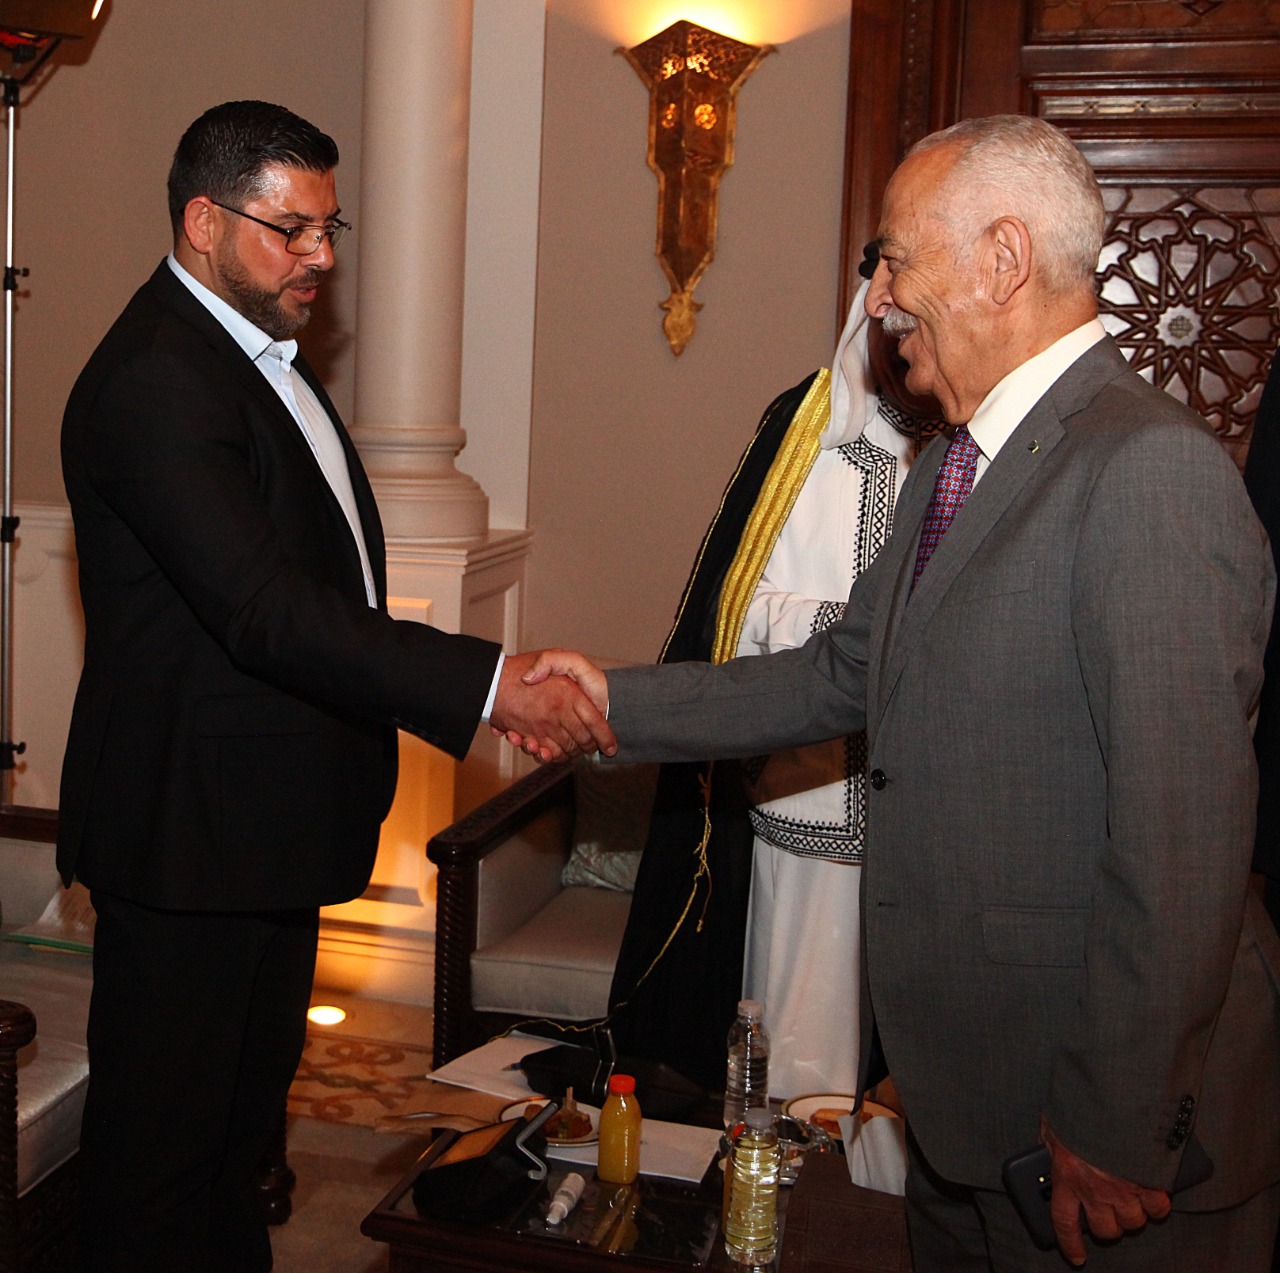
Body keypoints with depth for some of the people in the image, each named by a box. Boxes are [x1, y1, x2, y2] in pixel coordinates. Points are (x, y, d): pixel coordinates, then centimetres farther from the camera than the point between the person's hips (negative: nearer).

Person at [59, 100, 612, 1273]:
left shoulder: (262, 350, 13)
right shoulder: (152, 382, -20)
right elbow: (266, 610, -29)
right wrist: (488, 684, -33)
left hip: (272, 817, 10)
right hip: (189, 832, -10)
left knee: (246, 1100, 23)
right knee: (163, 1131, 5)